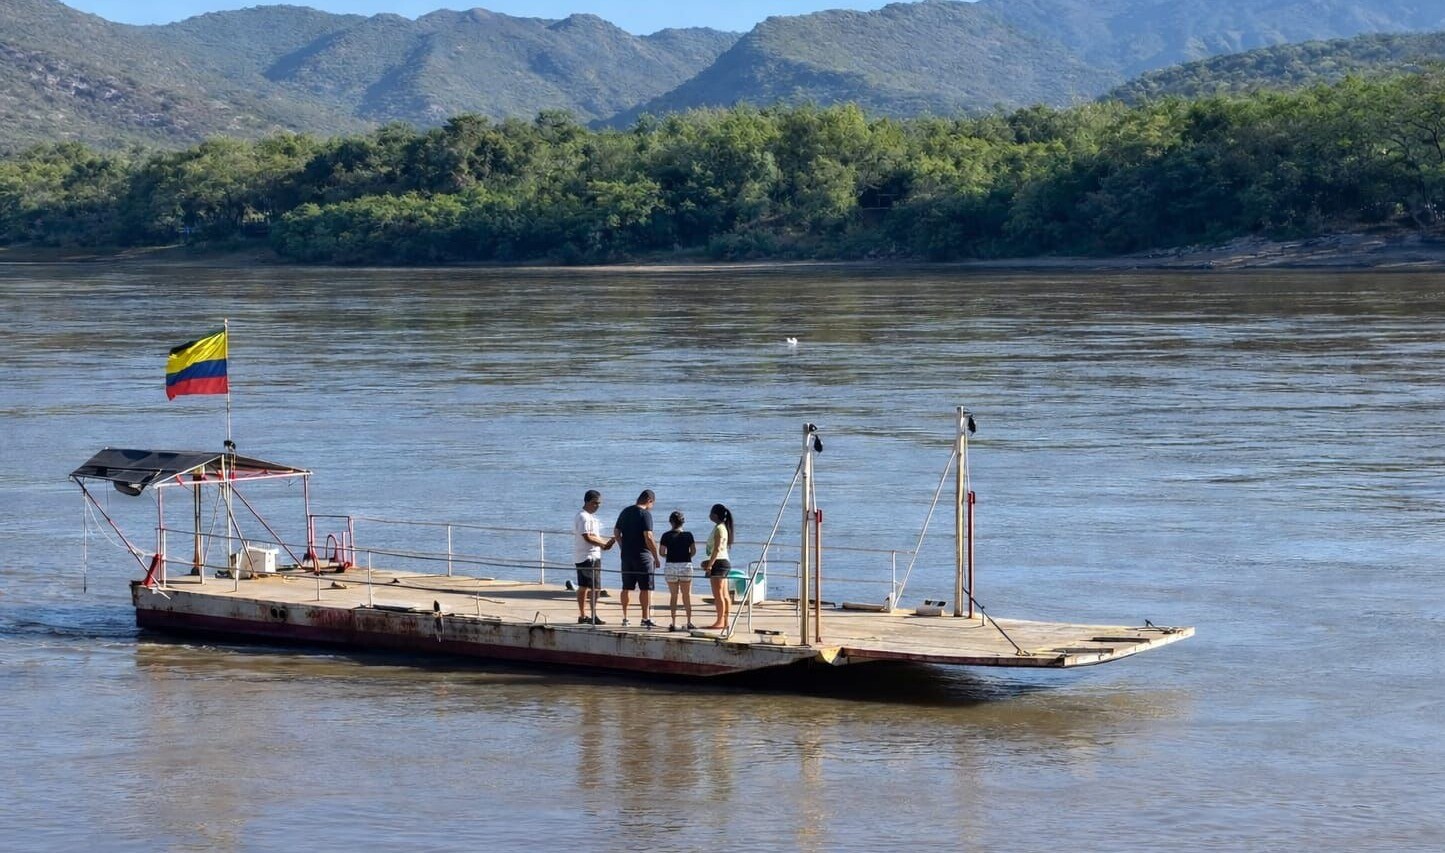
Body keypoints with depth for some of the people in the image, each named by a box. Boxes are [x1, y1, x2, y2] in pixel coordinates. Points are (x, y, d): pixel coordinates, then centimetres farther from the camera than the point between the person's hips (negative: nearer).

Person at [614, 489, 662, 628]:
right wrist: (656, 557, -11)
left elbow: (616, 532, 14)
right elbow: (648, 537, -18)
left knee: (626, 587, 12)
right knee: (646, 588, -1)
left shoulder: (625, 512, 10)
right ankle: (645, 618, -3)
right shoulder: (645, 514, -12)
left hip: (626, 555, 7)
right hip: (642, 555, -7)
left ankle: (625, 617, 16)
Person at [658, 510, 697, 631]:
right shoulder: (688, 535, -2)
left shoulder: (666, 536, -3)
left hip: (670, 566, 0)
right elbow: (693, 550, -4)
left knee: (673, 595, 8)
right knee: (687, 595, 10)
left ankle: (674, 623, 3)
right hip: (685, 565, 0)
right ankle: (689, 622, 10)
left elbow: (661, 552, -6)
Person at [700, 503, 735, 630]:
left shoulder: (719, 528, -15)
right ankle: (725, 621, 14)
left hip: (719, 563, -10)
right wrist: (709, 562, 19)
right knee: (724, 594, 11)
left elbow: (717, 549, -21)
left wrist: (710, 565, -21)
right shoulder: (721, 527, 15)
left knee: (718, 594, -9)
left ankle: (720, 621, -9)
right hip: (723, 562, 10)